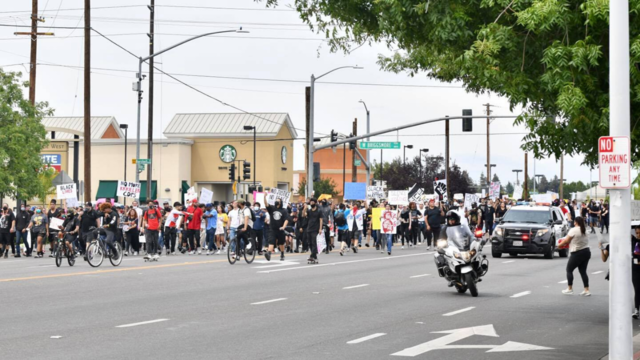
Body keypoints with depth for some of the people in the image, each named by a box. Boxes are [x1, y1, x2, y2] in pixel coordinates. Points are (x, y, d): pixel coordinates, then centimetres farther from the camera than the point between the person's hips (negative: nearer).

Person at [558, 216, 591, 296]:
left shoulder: (574, 230, -13)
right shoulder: (585, 230, 11)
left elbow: (566, 240, -10)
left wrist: (560, 244, 8)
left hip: (577, 253, -7)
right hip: (586, 252, 7)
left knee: (569, 270, 7)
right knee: (583, 271, 11)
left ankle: (570, 289, 8)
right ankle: (586, 290, 5)